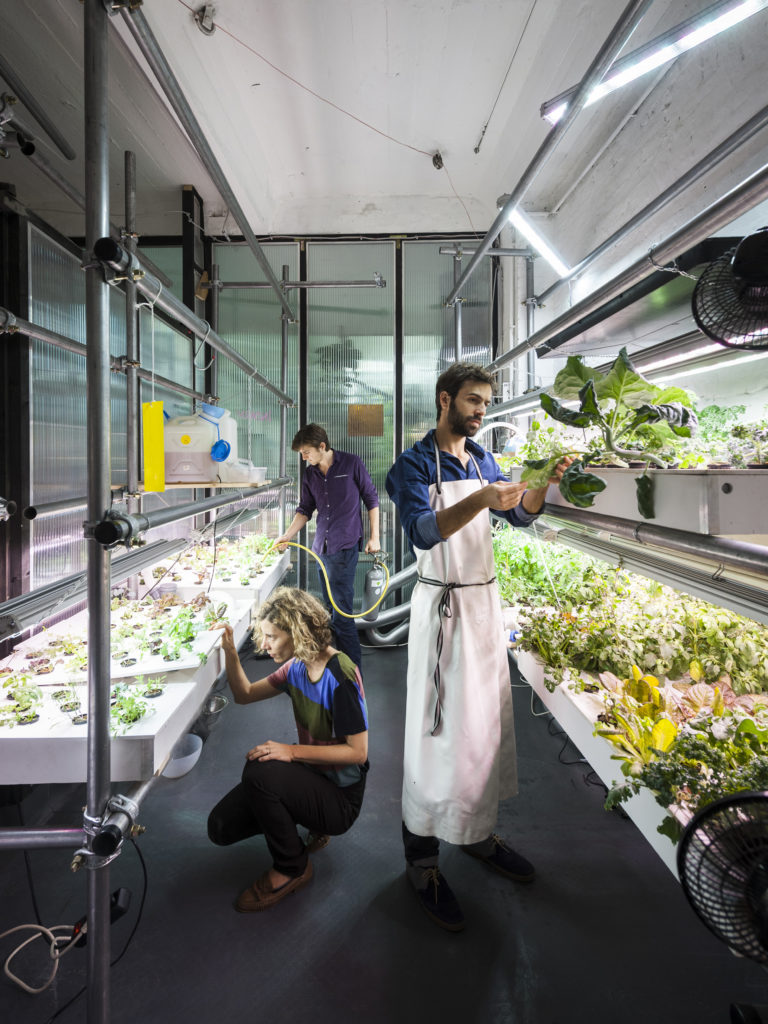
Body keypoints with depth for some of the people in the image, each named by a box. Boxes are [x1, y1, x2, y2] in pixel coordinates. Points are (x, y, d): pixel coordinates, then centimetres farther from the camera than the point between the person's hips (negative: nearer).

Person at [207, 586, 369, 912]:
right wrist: (230, 653, -8)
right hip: (310, 776, 8)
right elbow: (245, 694, 9)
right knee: (220, 827, 2)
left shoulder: (340, 678, -26)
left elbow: (357, 752, -24)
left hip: (340, 798, -8)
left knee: (259, 771, -30)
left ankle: (292, 869, -7)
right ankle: (309, 824, 17)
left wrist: (292, 751, -28)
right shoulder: (297, 666, -1)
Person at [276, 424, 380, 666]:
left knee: (341, 612, -8)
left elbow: (371, 499, 1)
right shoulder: (310, 474, 9)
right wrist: (287, 535, 3)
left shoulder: (352, 464, -5)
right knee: (329, 609, 12)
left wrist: (374, 537, -1)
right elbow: (305, 509, 16)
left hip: (345, 546, -6)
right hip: (321, 547, 6)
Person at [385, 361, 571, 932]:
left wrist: (540, 482, -5)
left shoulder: (483, 462, 12)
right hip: (442, 607, -7)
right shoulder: (415, 466, -9)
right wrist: (481, 500, -36)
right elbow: (422, 532, -24)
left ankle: (478, 832, 34)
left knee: (488, 721, 15)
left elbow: (522, 515, 14)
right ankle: (422, 860, 15)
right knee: (438, 729, -1)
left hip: (486, 601, 7)